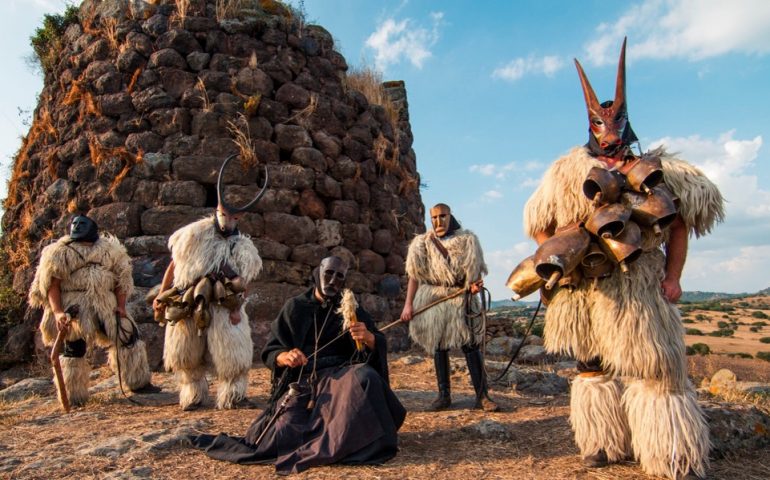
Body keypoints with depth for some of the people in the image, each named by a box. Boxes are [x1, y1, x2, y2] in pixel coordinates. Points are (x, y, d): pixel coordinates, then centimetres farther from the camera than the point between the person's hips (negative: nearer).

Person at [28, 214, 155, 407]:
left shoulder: (110, 250, 9)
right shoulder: (60, 252, -1)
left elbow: (121, 280, 8)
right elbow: (52, 285, -8)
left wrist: (120, 306, -3)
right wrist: (57, 312, -19)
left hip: (107, 306, 3)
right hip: (74, 309, -3)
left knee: (129, 338, 3)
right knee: (73, 351, 2)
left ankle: (138, 382, 17)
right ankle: (73, 396, 19)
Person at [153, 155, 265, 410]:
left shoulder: (242, 248, -3)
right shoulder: (193, 234, 0)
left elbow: (241, 284, -4)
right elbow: (173, 265, 7)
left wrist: (236, 308, -16)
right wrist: (161, 297, 7)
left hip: (221, 309, -2)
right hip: (185, 308, 2)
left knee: (231, 359, -4)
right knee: (185, 357, 12)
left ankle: (232, 395, 13)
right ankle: (192, 395, 28)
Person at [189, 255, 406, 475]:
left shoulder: (351, 310, 9)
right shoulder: (295, 307, 8)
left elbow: (380, 347, -2)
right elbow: (270, 352, 5)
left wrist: (368, 338, -26)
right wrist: (286, 357, -19)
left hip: (339, 376, 0)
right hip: (302, 382, 1)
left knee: (366, 377, -34)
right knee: (283, 435, -24)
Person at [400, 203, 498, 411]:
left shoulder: (466, 241, 4)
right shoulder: (423, 244, 6)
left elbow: (474, 269, 8)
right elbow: (414, 274, 2)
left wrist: (475, 285, -14)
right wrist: (408, 304, -5)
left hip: (460, 299, -1)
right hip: (433, 300, 2)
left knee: (470, 345, -7)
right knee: (439, 347, 6)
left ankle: (482, 395, -3)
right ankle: (444, 395, 14)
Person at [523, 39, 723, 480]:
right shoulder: (569, 172, 4)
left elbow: (681, 222, 7)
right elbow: (540, 224, 8)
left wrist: (673, 276, -2)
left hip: (640, 286, -1)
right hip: (584, 286, 1)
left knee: (657, 364, -2)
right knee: (591, 364, 9)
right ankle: (602, 443, 23)